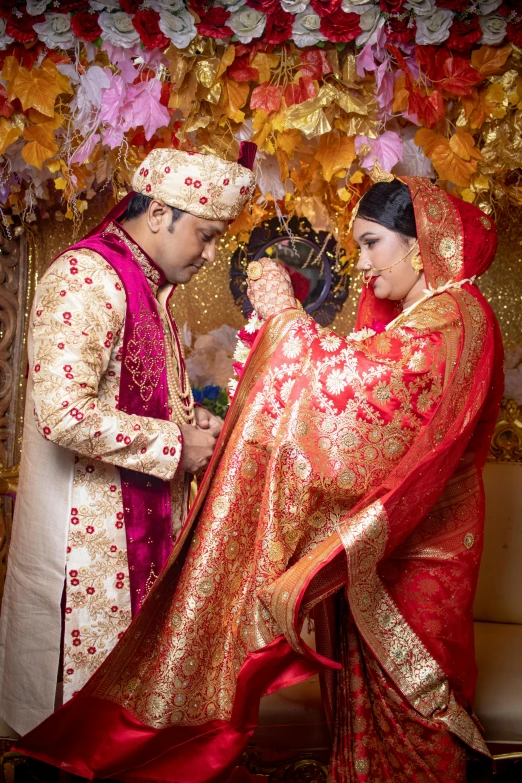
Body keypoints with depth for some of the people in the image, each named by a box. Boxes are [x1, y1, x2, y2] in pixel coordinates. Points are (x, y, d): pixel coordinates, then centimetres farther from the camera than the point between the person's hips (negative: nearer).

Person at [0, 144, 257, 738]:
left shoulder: (147, 283, 13)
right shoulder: (86, 277, -18)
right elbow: (62, 412, -28)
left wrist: (188, 415, 5)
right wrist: (174, 442, -19)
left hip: (142, 521, 9)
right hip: (86, 527, -9)